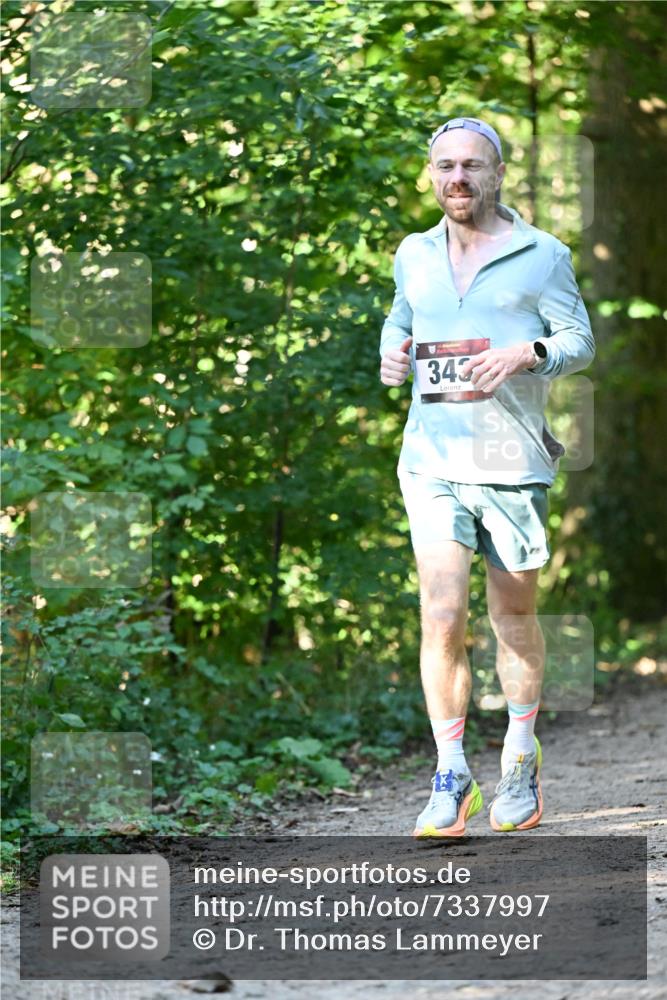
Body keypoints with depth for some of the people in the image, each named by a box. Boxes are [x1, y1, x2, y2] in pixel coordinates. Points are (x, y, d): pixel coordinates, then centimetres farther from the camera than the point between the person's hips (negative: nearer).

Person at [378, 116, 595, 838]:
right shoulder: (415, 256, 11)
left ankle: (521, 757, 31)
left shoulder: (541, 255, 1)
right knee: (441, 615, -12)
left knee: (513, 617, 10)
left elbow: (580, 340, 1)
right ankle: (451, 778, -6)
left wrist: (526, 353, -18)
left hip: (513, 461, -1)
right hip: (433, 461, 1)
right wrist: (392, 353, 4)